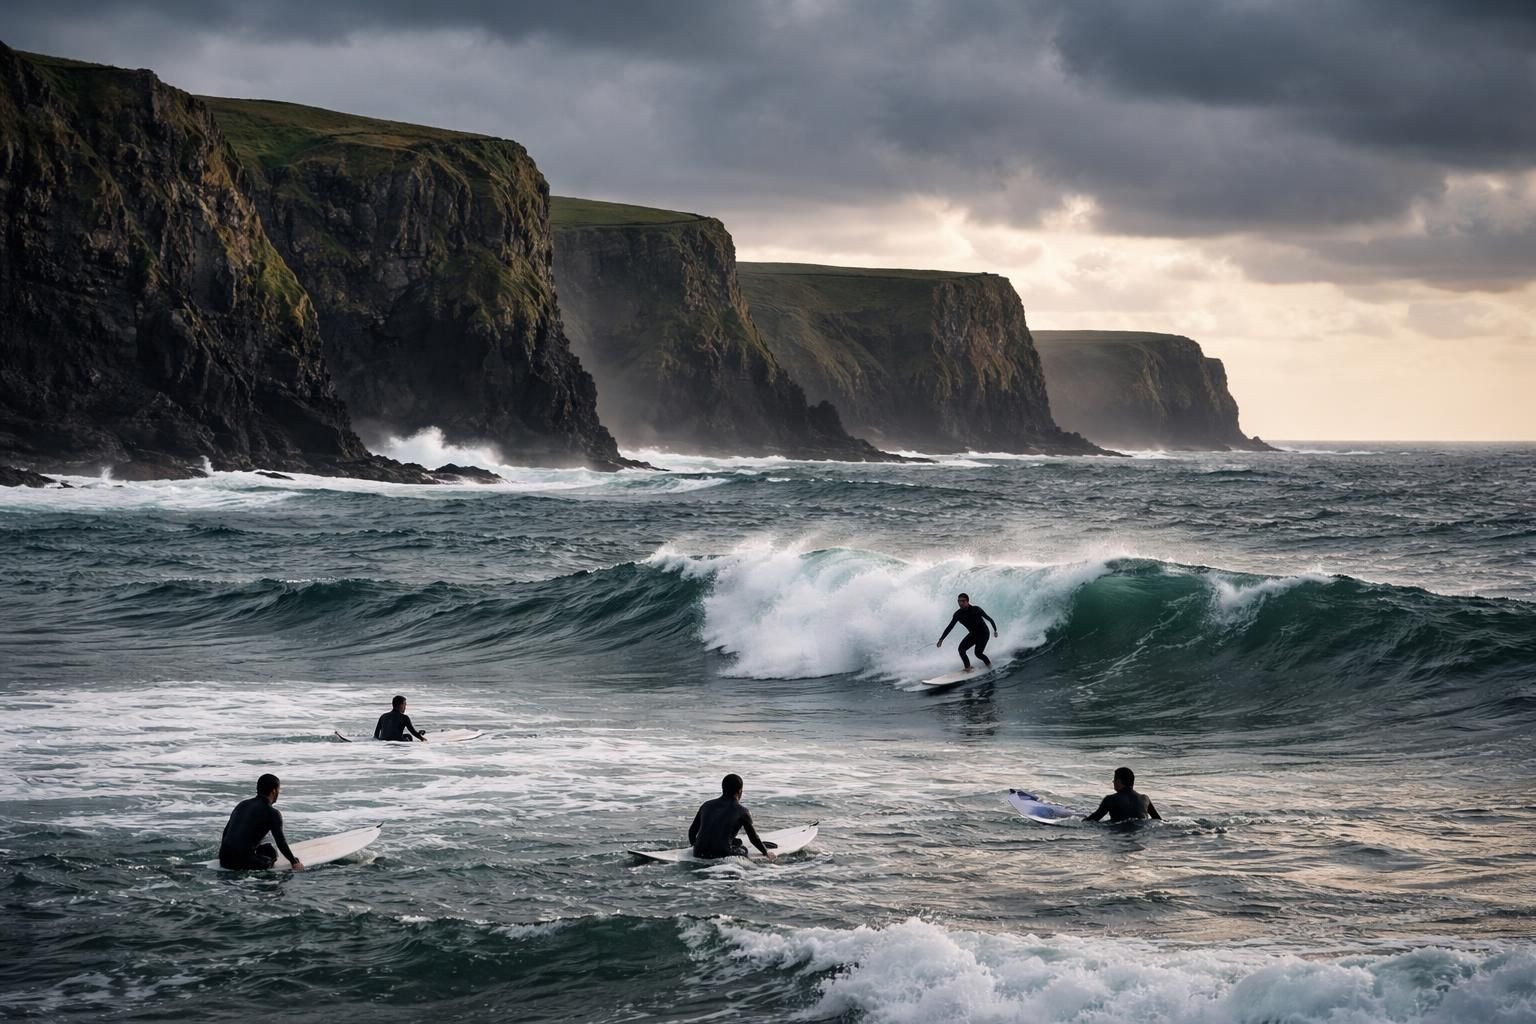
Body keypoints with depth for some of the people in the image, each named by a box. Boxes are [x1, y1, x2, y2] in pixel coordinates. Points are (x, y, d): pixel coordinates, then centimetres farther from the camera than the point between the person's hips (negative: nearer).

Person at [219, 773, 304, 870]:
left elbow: (226, 830, 24)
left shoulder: (242, 804, 16)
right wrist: (295, 862, 12)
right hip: (243, 861, -6)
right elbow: (281, 843, -2)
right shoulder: (272, 813, -4)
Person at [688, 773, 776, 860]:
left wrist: (693, 844, 42)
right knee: (743, 849, 29)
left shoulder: (707, 805, 13)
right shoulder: (741, 811, 1)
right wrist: (766, 852, 28)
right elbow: (753, 837, 11)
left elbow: (692, 830, 21)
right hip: (721, 856, -4)